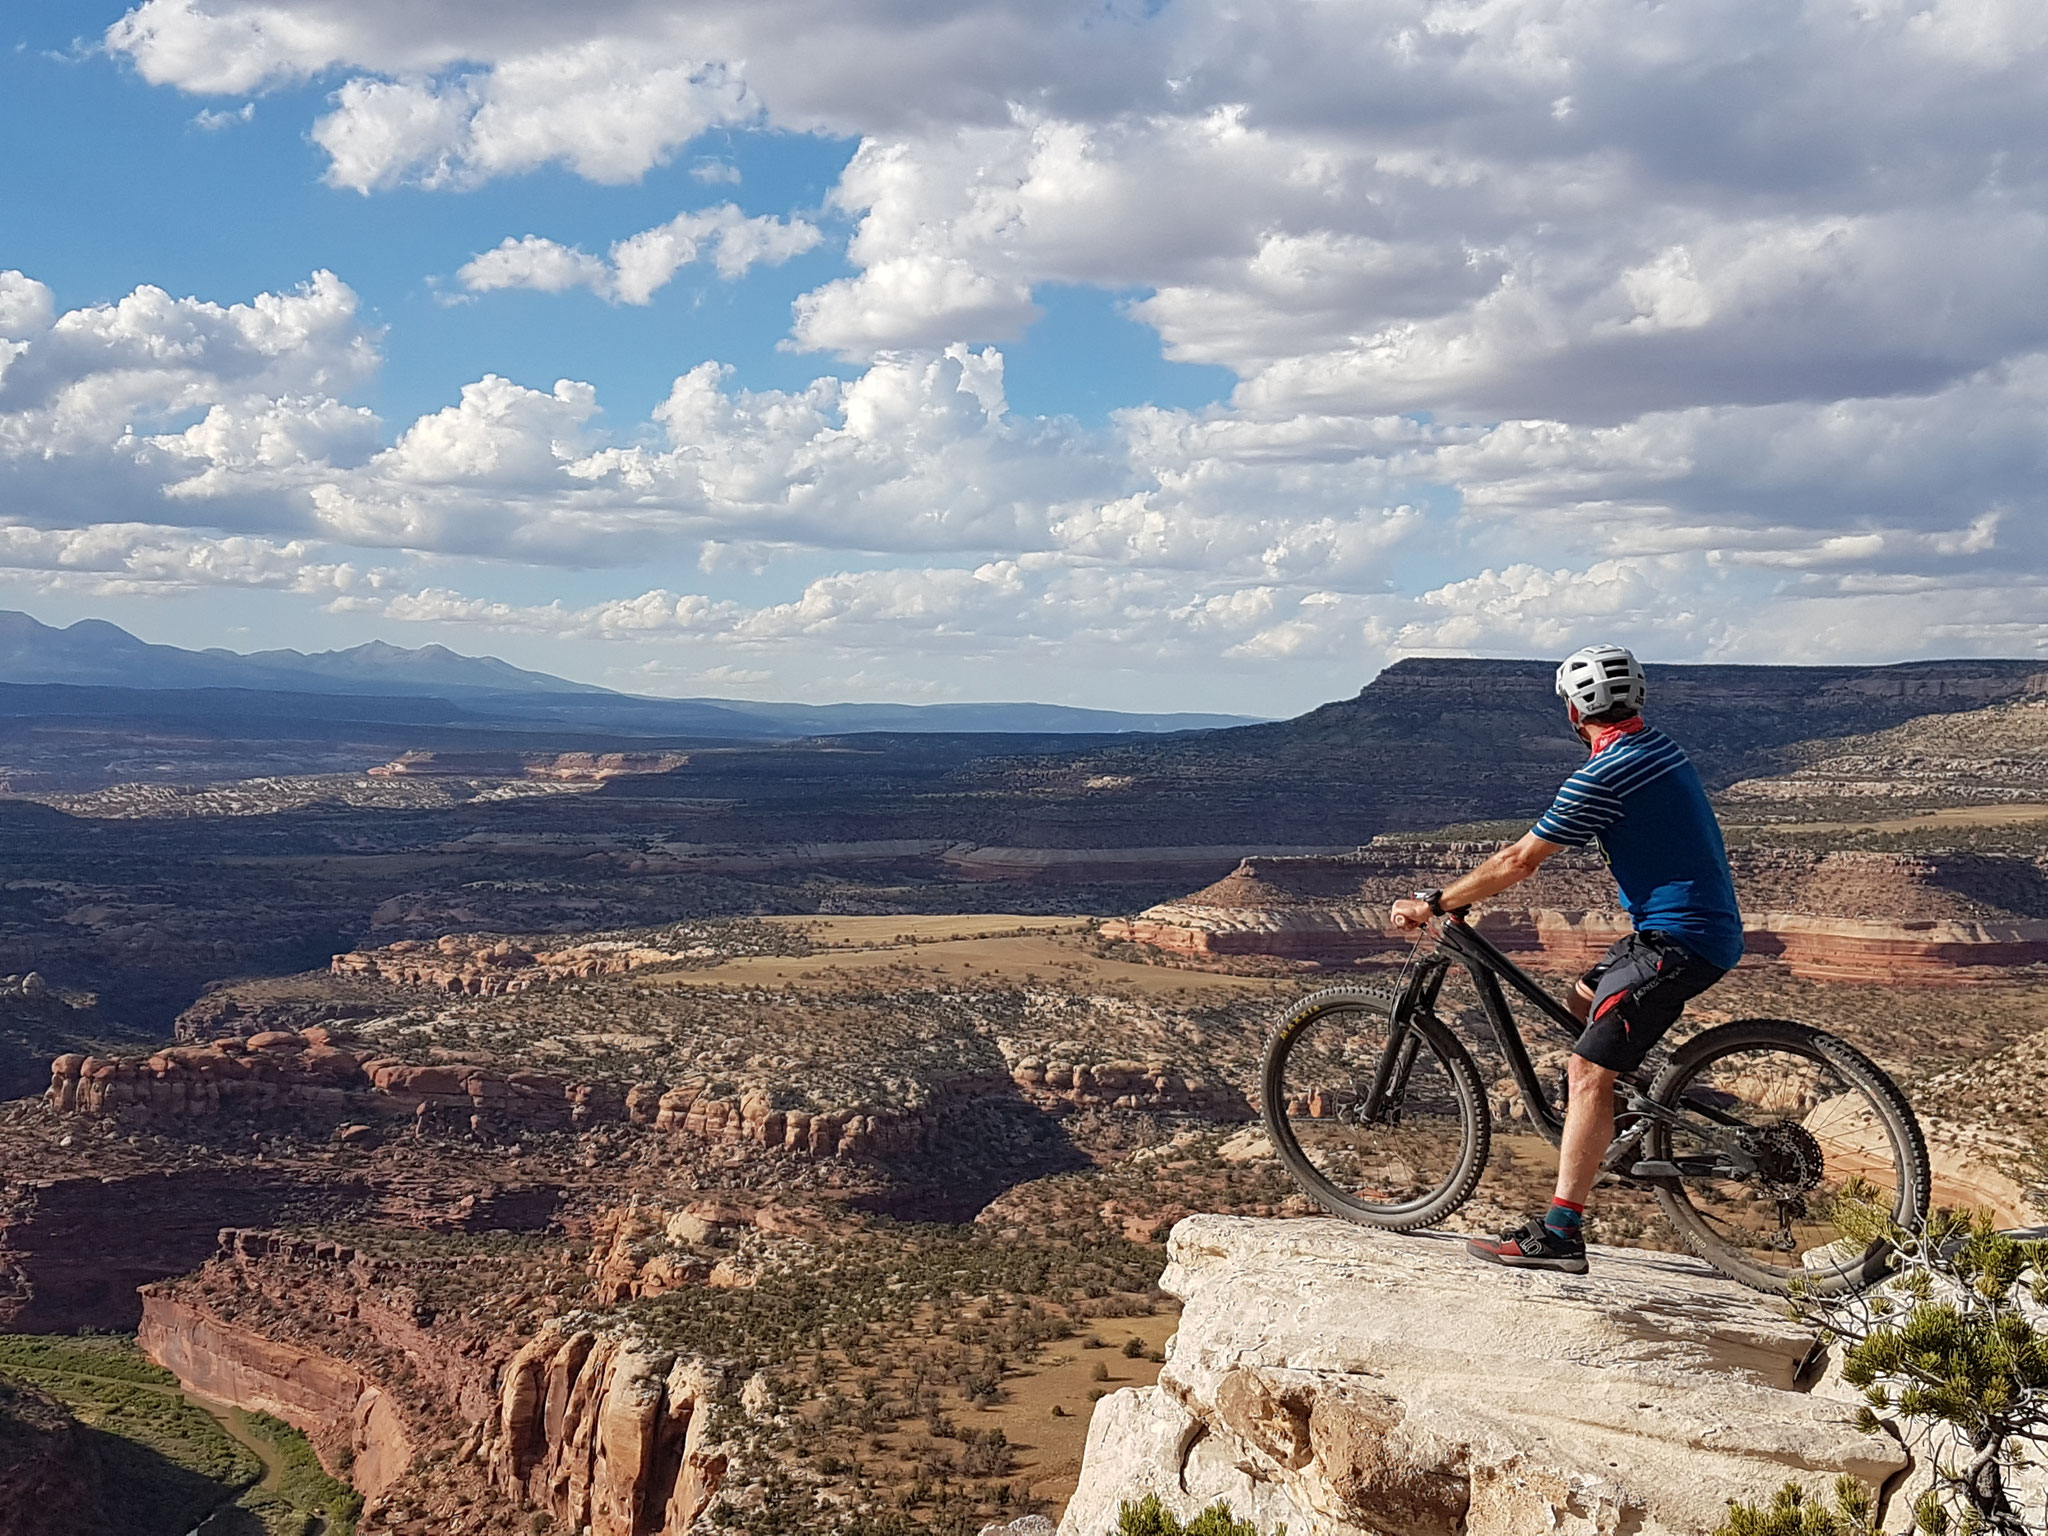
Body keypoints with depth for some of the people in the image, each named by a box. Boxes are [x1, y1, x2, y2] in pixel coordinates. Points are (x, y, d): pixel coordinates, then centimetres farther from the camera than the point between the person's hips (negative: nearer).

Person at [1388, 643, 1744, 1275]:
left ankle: (1558, 1233, -19)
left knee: (1589, 1073, -14)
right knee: (1583, 1001, 27)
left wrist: (1432, 904, -5)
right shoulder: (1657, 747, 14)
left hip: (1678, 940, -10)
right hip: (1709, 928, 10)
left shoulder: (1603, 777, -16)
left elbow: (1520, 864, -13)